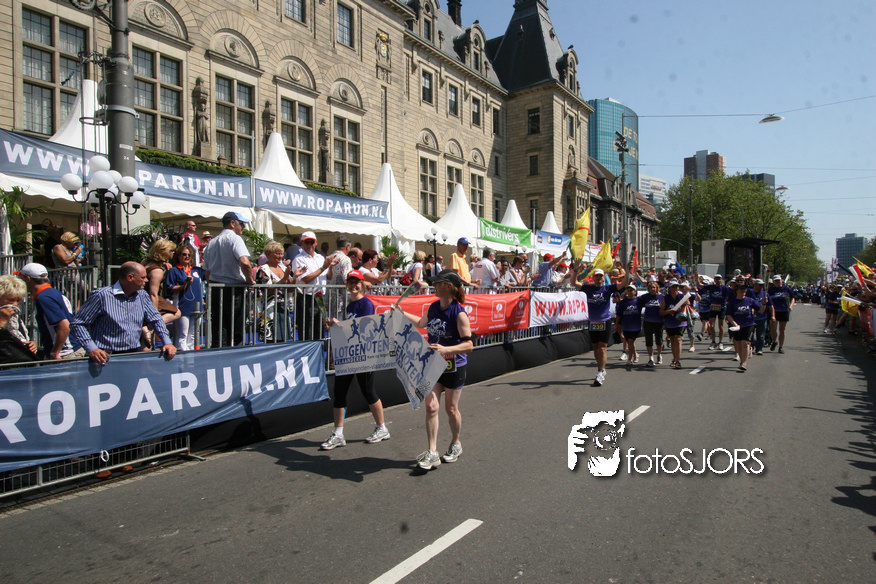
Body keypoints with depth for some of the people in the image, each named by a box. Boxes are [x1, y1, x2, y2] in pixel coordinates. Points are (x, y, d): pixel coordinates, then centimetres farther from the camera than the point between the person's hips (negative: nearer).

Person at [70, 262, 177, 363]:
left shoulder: (142, 295, 10)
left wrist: (167, 342, 4)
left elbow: (155, 319, 19)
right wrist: (91, 349, -16)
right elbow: (77, 324, -2)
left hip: (134, 354, 4)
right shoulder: (102, 296, -6)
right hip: (106, 356, -4)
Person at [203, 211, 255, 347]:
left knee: (218, 333, 8)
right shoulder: (234, 238, -8)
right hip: (234, 290, -7)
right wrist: (250, 280, -10)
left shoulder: (211, 243, 16)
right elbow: (245, 262, -24)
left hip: (215, 290, 7)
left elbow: (207, 272, 19)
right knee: (236, 335, 1)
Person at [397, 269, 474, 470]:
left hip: (454, 367, -5)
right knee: (431, 406, -3)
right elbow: (421, 323, 24)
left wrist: (445, 349, -33)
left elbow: (468, 344, -21)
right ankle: (432, 453, 4)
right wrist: (401, 313, 22)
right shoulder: (433, 307, 2)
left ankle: (455, 444, 34)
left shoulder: (459, 313, -18)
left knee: (450, 408, 10)